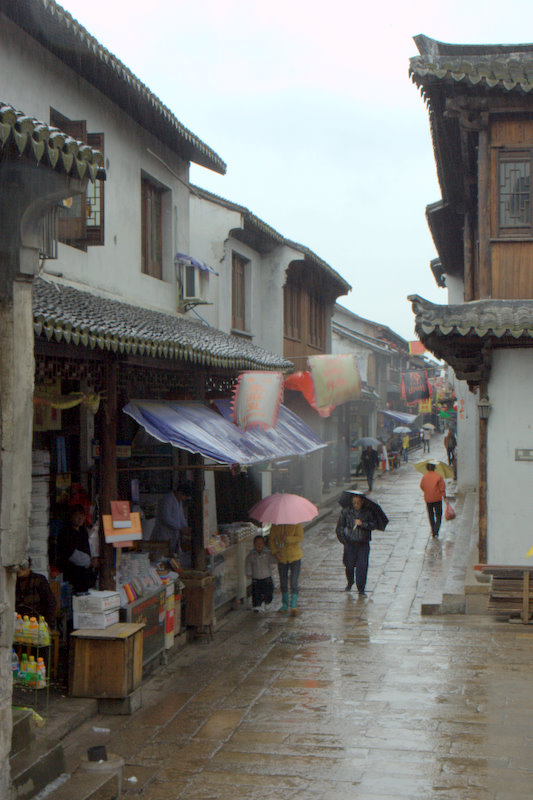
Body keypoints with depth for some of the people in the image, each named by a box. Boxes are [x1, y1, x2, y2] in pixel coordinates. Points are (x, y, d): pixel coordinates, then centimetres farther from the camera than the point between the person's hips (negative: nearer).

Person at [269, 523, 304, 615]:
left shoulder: (296, 524, -9)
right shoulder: (275, 526, 0)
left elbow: (300, 538, -17)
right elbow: (271, 539, 0)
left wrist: (287, 539, -30)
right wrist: (275, 551, -15)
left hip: (295, 557, -4)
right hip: (281, 558, 4)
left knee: (294, 583, -10)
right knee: (283, 583, 13)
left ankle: (294, 606, -9)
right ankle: (285, 605, 28)